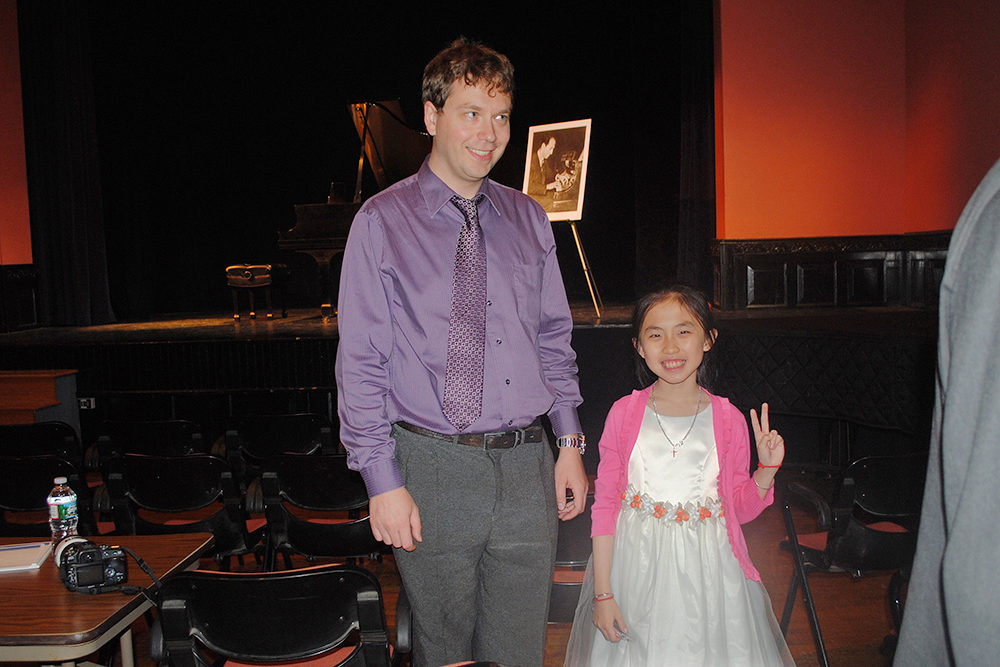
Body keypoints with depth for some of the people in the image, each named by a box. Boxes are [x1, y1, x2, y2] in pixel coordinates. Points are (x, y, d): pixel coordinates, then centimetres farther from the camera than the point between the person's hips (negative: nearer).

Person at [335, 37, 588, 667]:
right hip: (434, 466, -3)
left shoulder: (529, 219, 9)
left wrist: (570, 443, 6)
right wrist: (383, 480, -11)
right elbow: (361, 362, -6)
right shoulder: (382, 222, -4)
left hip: (527, 463, 3)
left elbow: (554, 339, 13)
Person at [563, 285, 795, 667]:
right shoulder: (624, 413, -4)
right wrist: (602, 592, -3)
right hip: (635, 570, 0)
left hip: (706, 573, 1)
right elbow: (605, 504, -2)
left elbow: (740, 507, 6)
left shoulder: (729, 420, -2)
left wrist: (767, 470, -12)